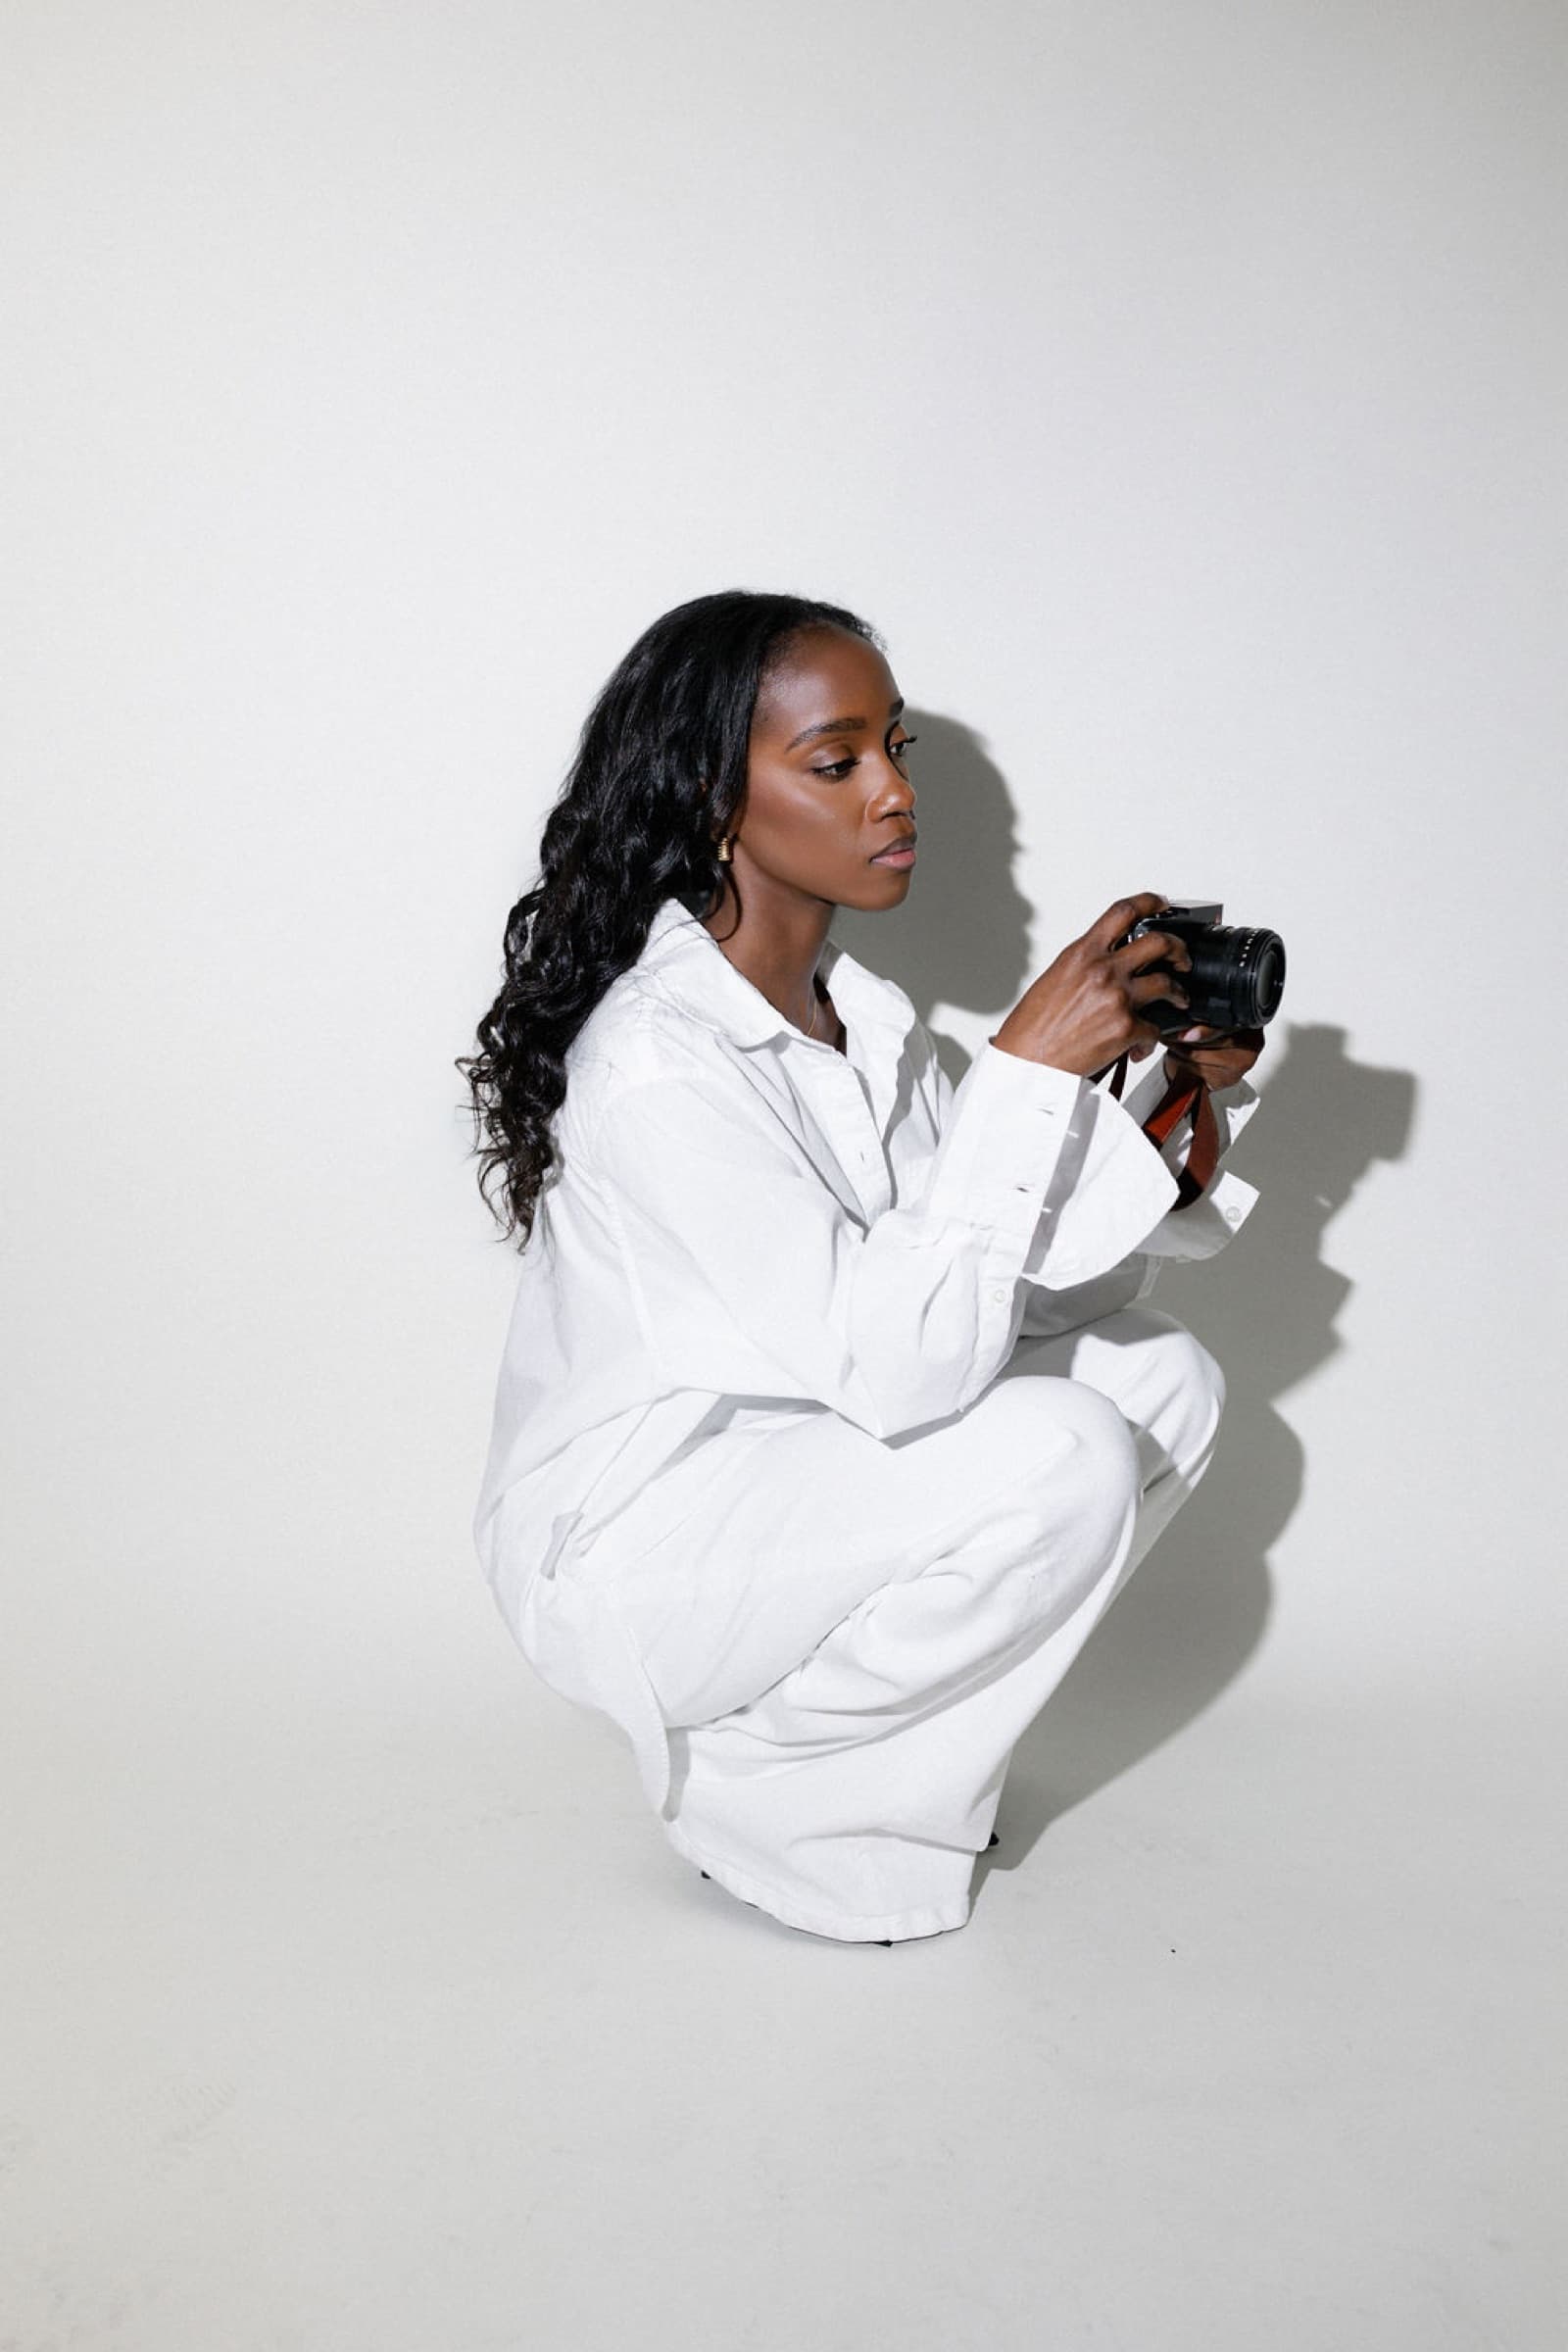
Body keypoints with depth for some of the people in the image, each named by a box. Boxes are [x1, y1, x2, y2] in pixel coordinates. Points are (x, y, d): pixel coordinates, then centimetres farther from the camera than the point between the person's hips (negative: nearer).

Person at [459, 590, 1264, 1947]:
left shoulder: (865, 1017, 2)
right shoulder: (656, 1066, -26)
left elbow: (1019, 1285, 1)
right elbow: (892, 1366, -32)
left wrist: (1178, 1092, -12)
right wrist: (1030, 1070, -32)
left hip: (790, 1466, 9)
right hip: (625, 1554, -8)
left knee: (1161, 1380, -1)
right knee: (1061, 1462, -25)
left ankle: (864, 1726, 5)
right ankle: (748, 1775, -4)